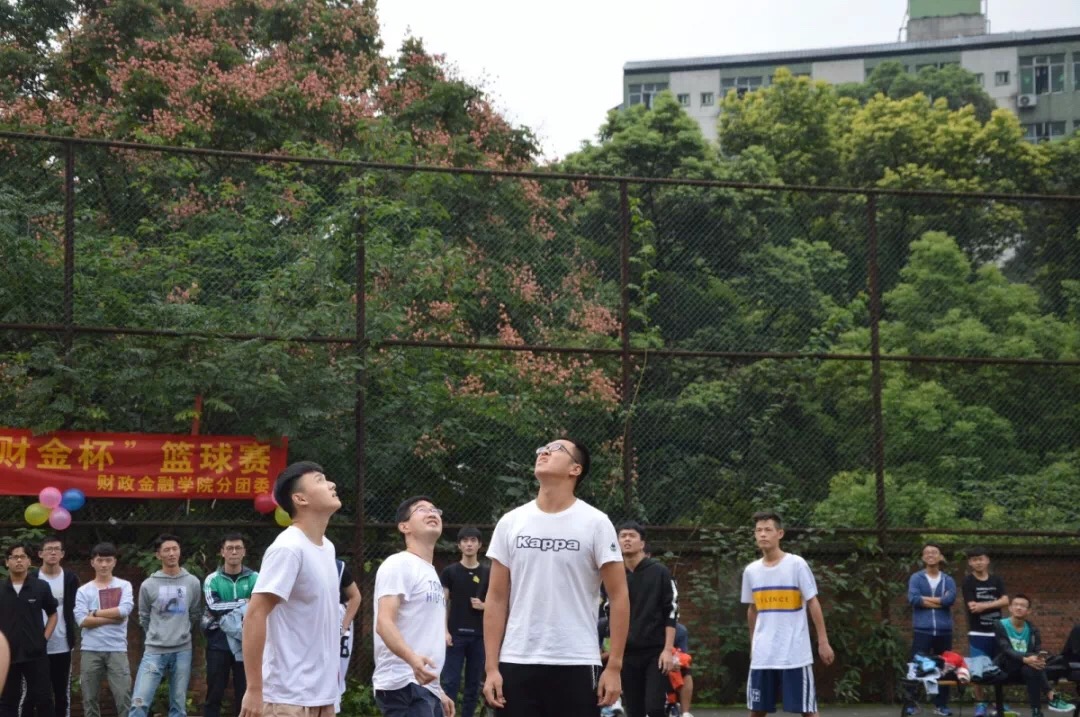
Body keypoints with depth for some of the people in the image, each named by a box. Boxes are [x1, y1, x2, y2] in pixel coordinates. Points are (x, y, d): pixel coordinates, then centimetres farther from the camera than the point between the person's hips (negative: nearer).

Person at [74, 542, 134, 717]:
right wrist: (114, 617, -9)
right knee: (90, 699, 6)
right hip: (90, 650, 1)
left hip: (117, 649, -1)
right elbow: (82, 620, -7)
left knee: (124, 696, -6)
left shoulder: (124, 586, 7)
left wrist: (96, 613, -5)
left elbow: (125, 610, -11)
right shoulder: (84, 591, 7)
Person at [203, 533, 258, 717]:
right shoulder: (212, 580, 3)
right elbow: (213, 606, -13)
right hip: (219, 642, 0)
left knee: (244, 693, 5)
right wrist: (242, 603, -13)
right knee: (215, 692, 3)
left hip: (245, 643, 1)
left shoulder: (255, 579, 5)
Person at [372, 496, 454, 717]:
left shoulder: (431, 573, 23)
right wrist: (412, 659, -38)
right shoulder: (399, 564, -8)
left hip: (425, 687, 10)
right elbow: (384, 622, -20)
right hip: (404, 686, -10)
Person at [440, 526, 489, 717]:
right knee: (450, 683, -6)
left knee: (474, 684, 6)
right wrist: (444, 631, -9)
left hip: (479, 636, 2)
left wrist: (483, 606, -11)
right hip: (456, 634, -2)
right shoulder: (450, 571, 2)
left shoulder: (487, 574, 7)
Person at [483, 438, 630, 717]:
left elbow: (618, 597, -2)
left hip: (576, 666, -3)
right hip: (516, 664, 3)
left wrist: (614, 666, -8)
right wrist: (491, 667, 0)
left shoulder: (595, 523, -2)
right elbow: (497, 599, 7)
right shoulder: (510, 523, 7)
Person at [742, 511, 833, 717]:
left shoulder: (797, 564, -7)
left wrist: (823, 642, -9)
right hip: (763, 654, 4)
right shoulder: (751, 571, 7)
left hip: (795, 653, -4)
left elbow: (813, 603, -5)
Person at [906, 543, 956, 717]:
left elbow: (950, 599, -10)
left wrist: (926, 599, -8)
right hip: (922, 630, -3)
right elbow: (913, 598, -14)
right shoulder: (916, 578, 4)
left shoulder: (948, 580, 10)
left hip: (944, 631, 3)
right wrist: (940, 602, -9)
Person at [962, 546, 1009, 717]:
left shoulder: (997, 580, 9)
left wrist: (984, 606, -15)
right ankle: (980, 703, 2)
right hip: (978, 633, -3)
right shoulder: (968, 581, -2)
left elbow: (1005, 601, -4)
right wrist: (994, 604, -9)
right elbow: (973, 607, -12)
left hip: (997, 631, 3)